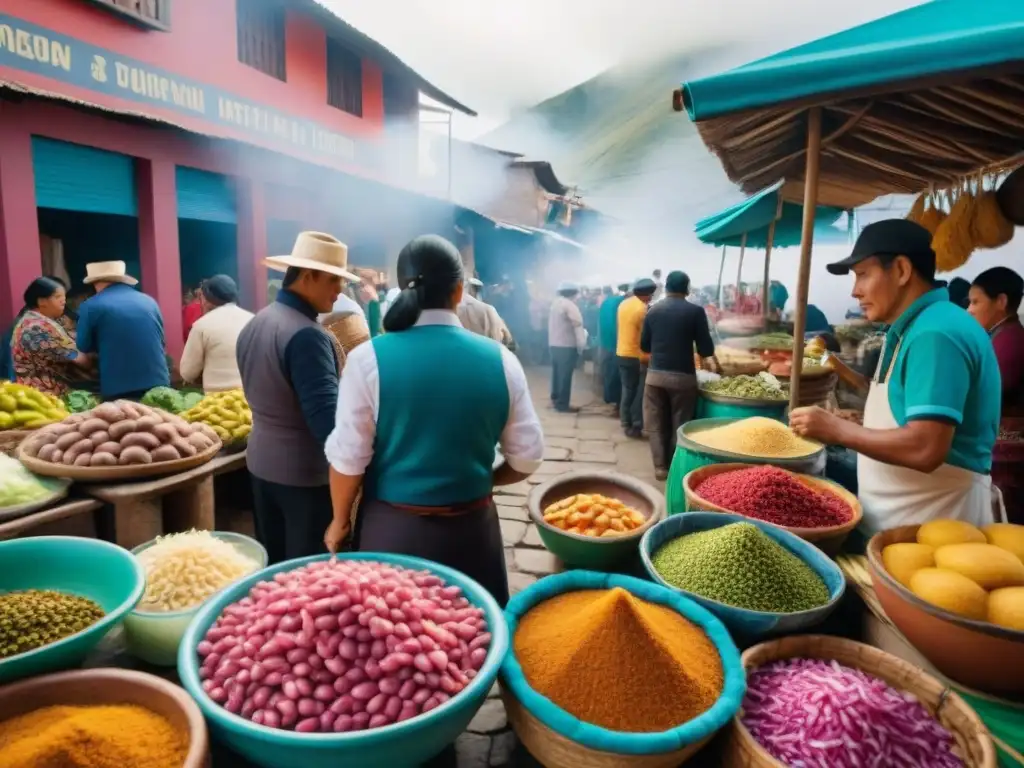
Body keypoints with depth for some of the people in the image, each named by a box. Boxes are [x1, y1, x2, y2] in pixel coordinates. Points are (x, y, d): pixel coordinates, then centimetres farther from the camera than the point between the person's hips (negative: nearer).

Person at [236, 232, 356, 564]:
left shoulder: (252, 325, 6)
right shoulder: (306, 335, -23)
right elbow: (327, 417, -29)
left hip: (260, 461, 9)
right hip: (304, 471, -9)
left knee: (272, 563, 21)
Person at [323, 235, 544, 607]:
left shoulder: (368, 358, -13)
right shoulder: (500, 359, -8)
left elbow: (348, 458, -9)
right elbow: (527, 457, -3)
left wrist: (340, 521, 8)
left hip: (392, 528, -1)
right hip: (470, 528, 2)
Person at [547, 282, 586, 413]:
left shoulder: (555, 303, 12)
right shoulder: (570, 306, -14)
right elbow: (578, 326, -17)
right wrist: (581, 345, -10)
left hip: (554, 344, 9)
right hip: (567, 346, -9)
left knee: (557, 373, 18)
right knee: (565, 375, -4)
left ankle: (555, 398, 28)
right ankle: (562, 404, -1)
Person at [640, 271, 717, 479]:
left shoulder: (653, 310, 4)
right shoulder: (695, 311, -5)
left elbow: (644, 346, 9)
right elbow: (705, 348, -3)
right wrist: (712, 359, 18)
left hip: (655, 375, 3)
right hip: (683, 376, -2)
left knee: (656, 423, 10)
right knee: (680, 424, 9)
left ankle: (660, 466, 13)